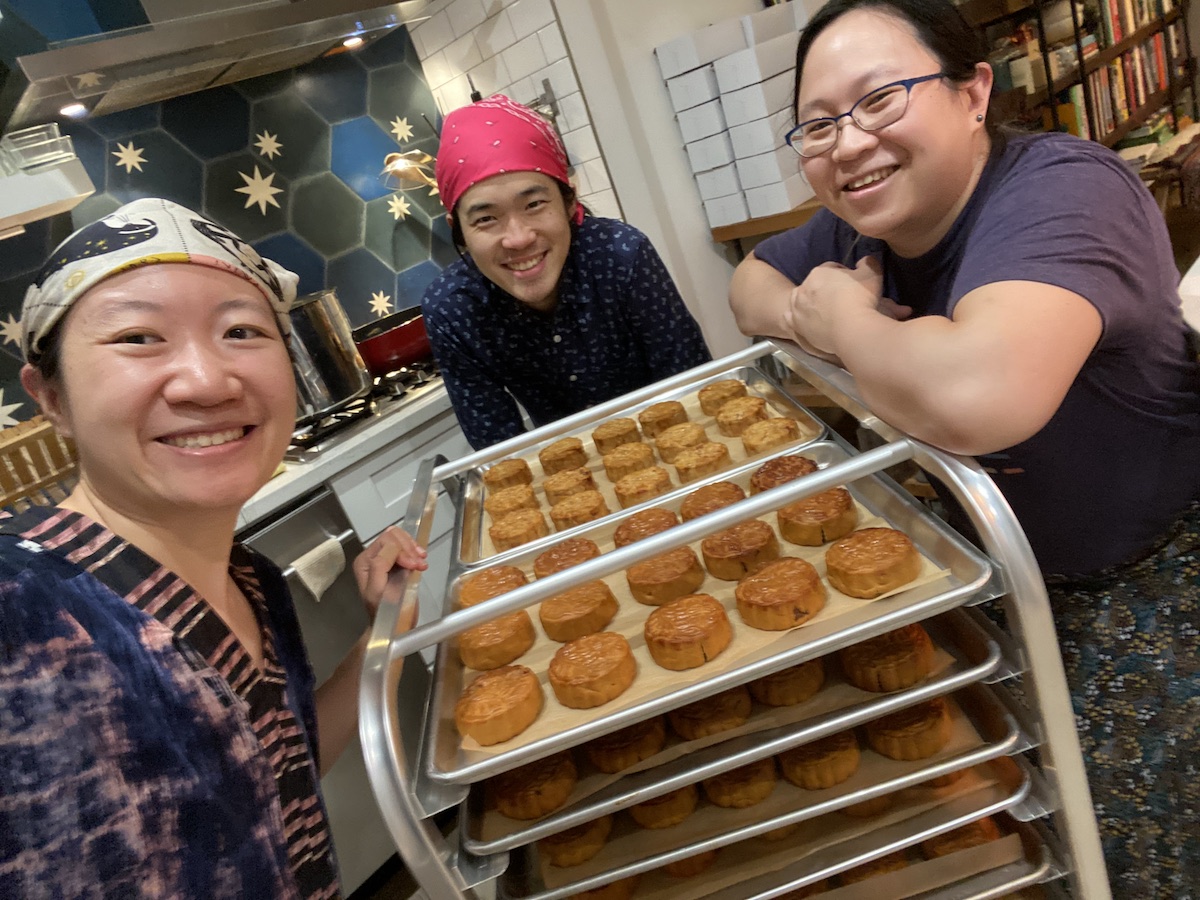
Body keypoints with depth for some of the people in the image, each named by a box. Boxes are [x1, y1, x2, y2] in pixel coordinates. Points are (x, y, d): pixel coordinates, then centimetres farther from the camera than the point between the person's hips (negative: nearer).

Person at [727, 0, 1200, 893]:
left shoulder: (1057, 189, -30)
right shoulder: (860, 225, -7)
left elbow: (972, 399, -48)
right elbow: (750, 279, 11)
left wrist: (842, 316, -27)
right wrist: (802, 312, -14)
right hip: (1010, 576, 6)